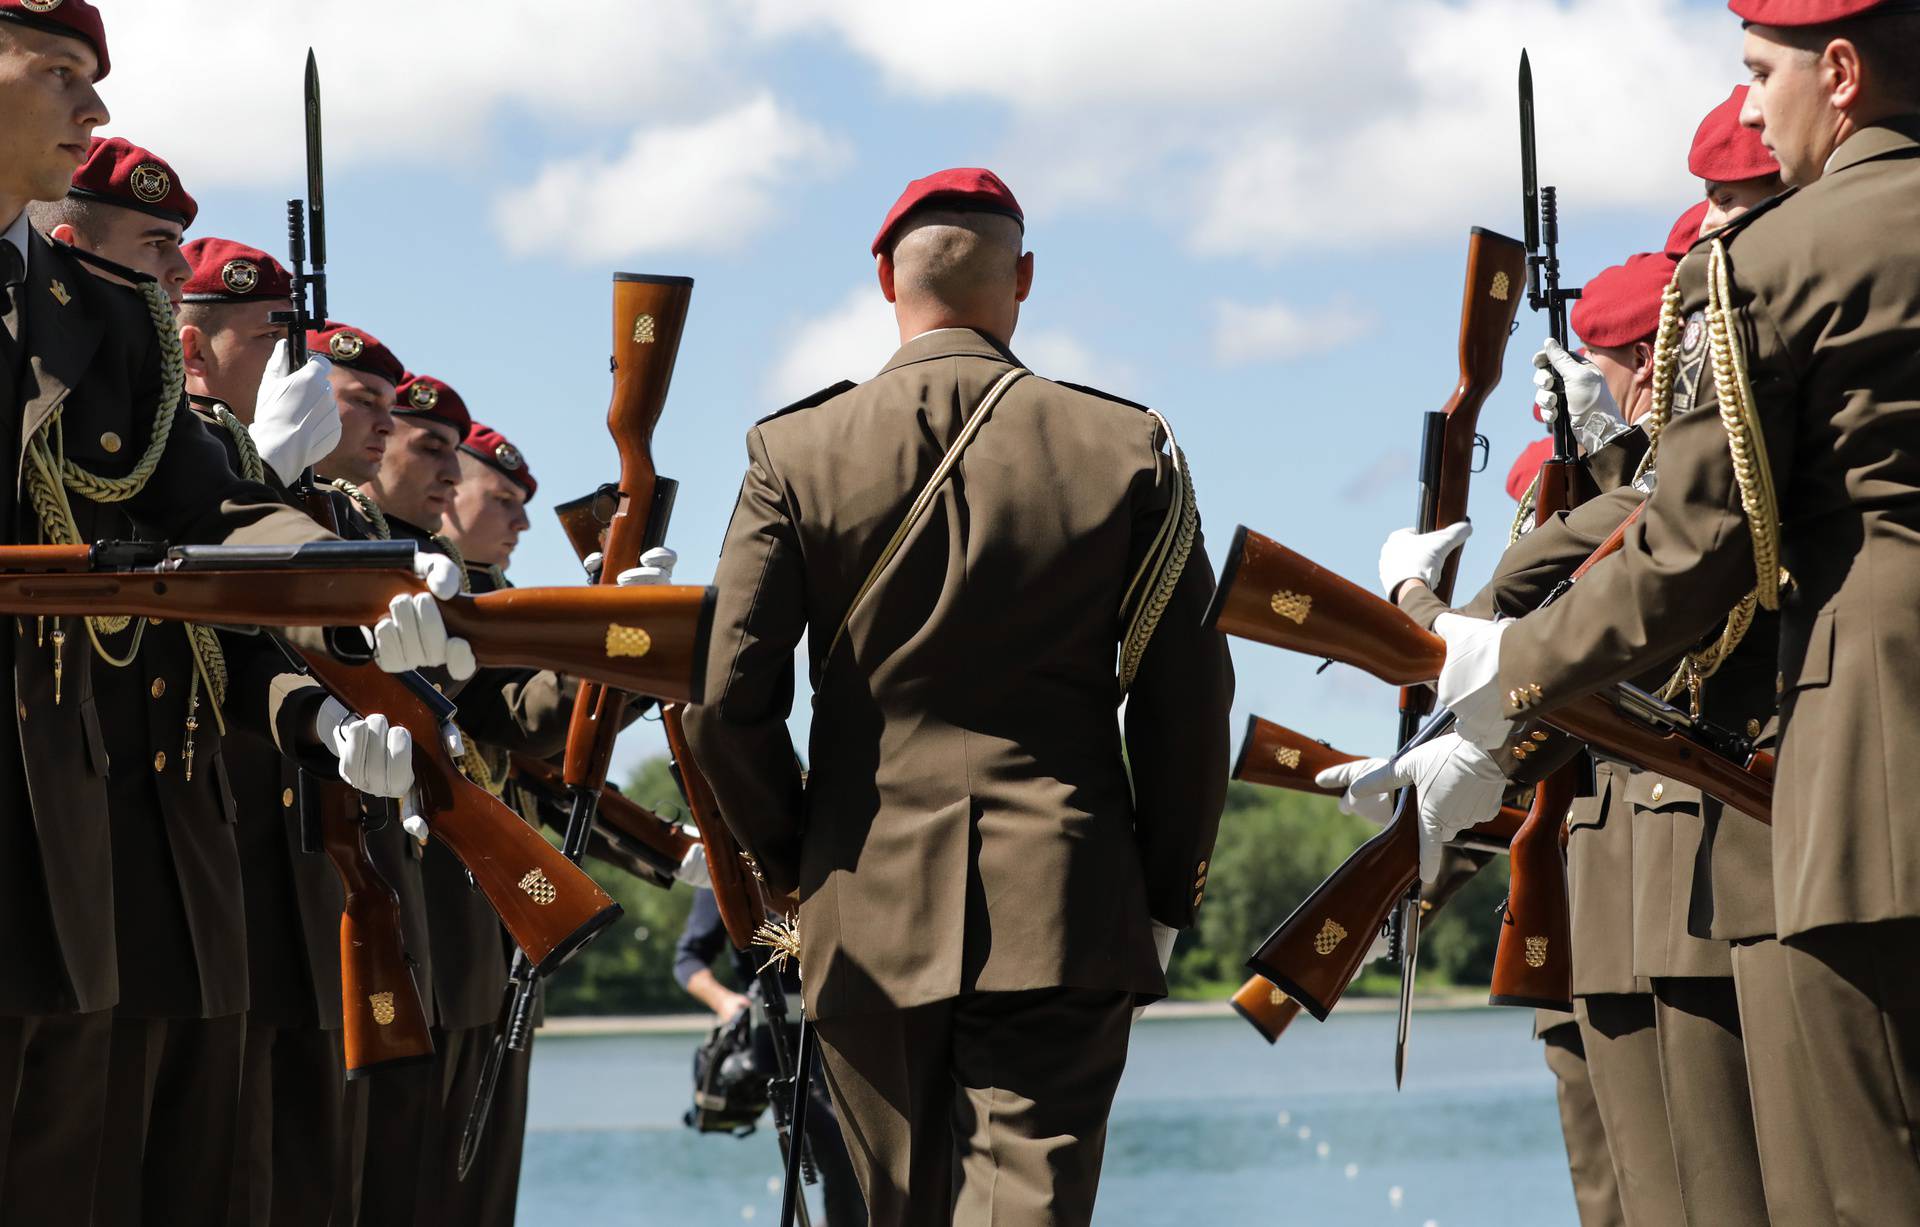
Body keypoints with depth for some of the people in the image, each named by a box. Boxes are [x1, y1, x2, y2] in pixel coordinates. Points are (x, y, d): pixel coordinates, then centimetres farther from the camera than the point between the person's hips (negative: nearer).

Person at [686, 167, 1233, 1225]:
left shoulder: (794, 453, -1)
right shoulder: (1127, 449, -1)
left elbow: (728, 703, -4)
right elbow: (1189, 701, -1)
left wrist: (788, 861, 12)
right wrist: (1166, 894, 10)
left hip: (872, 911, 2)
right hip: (1065, 915, -1)